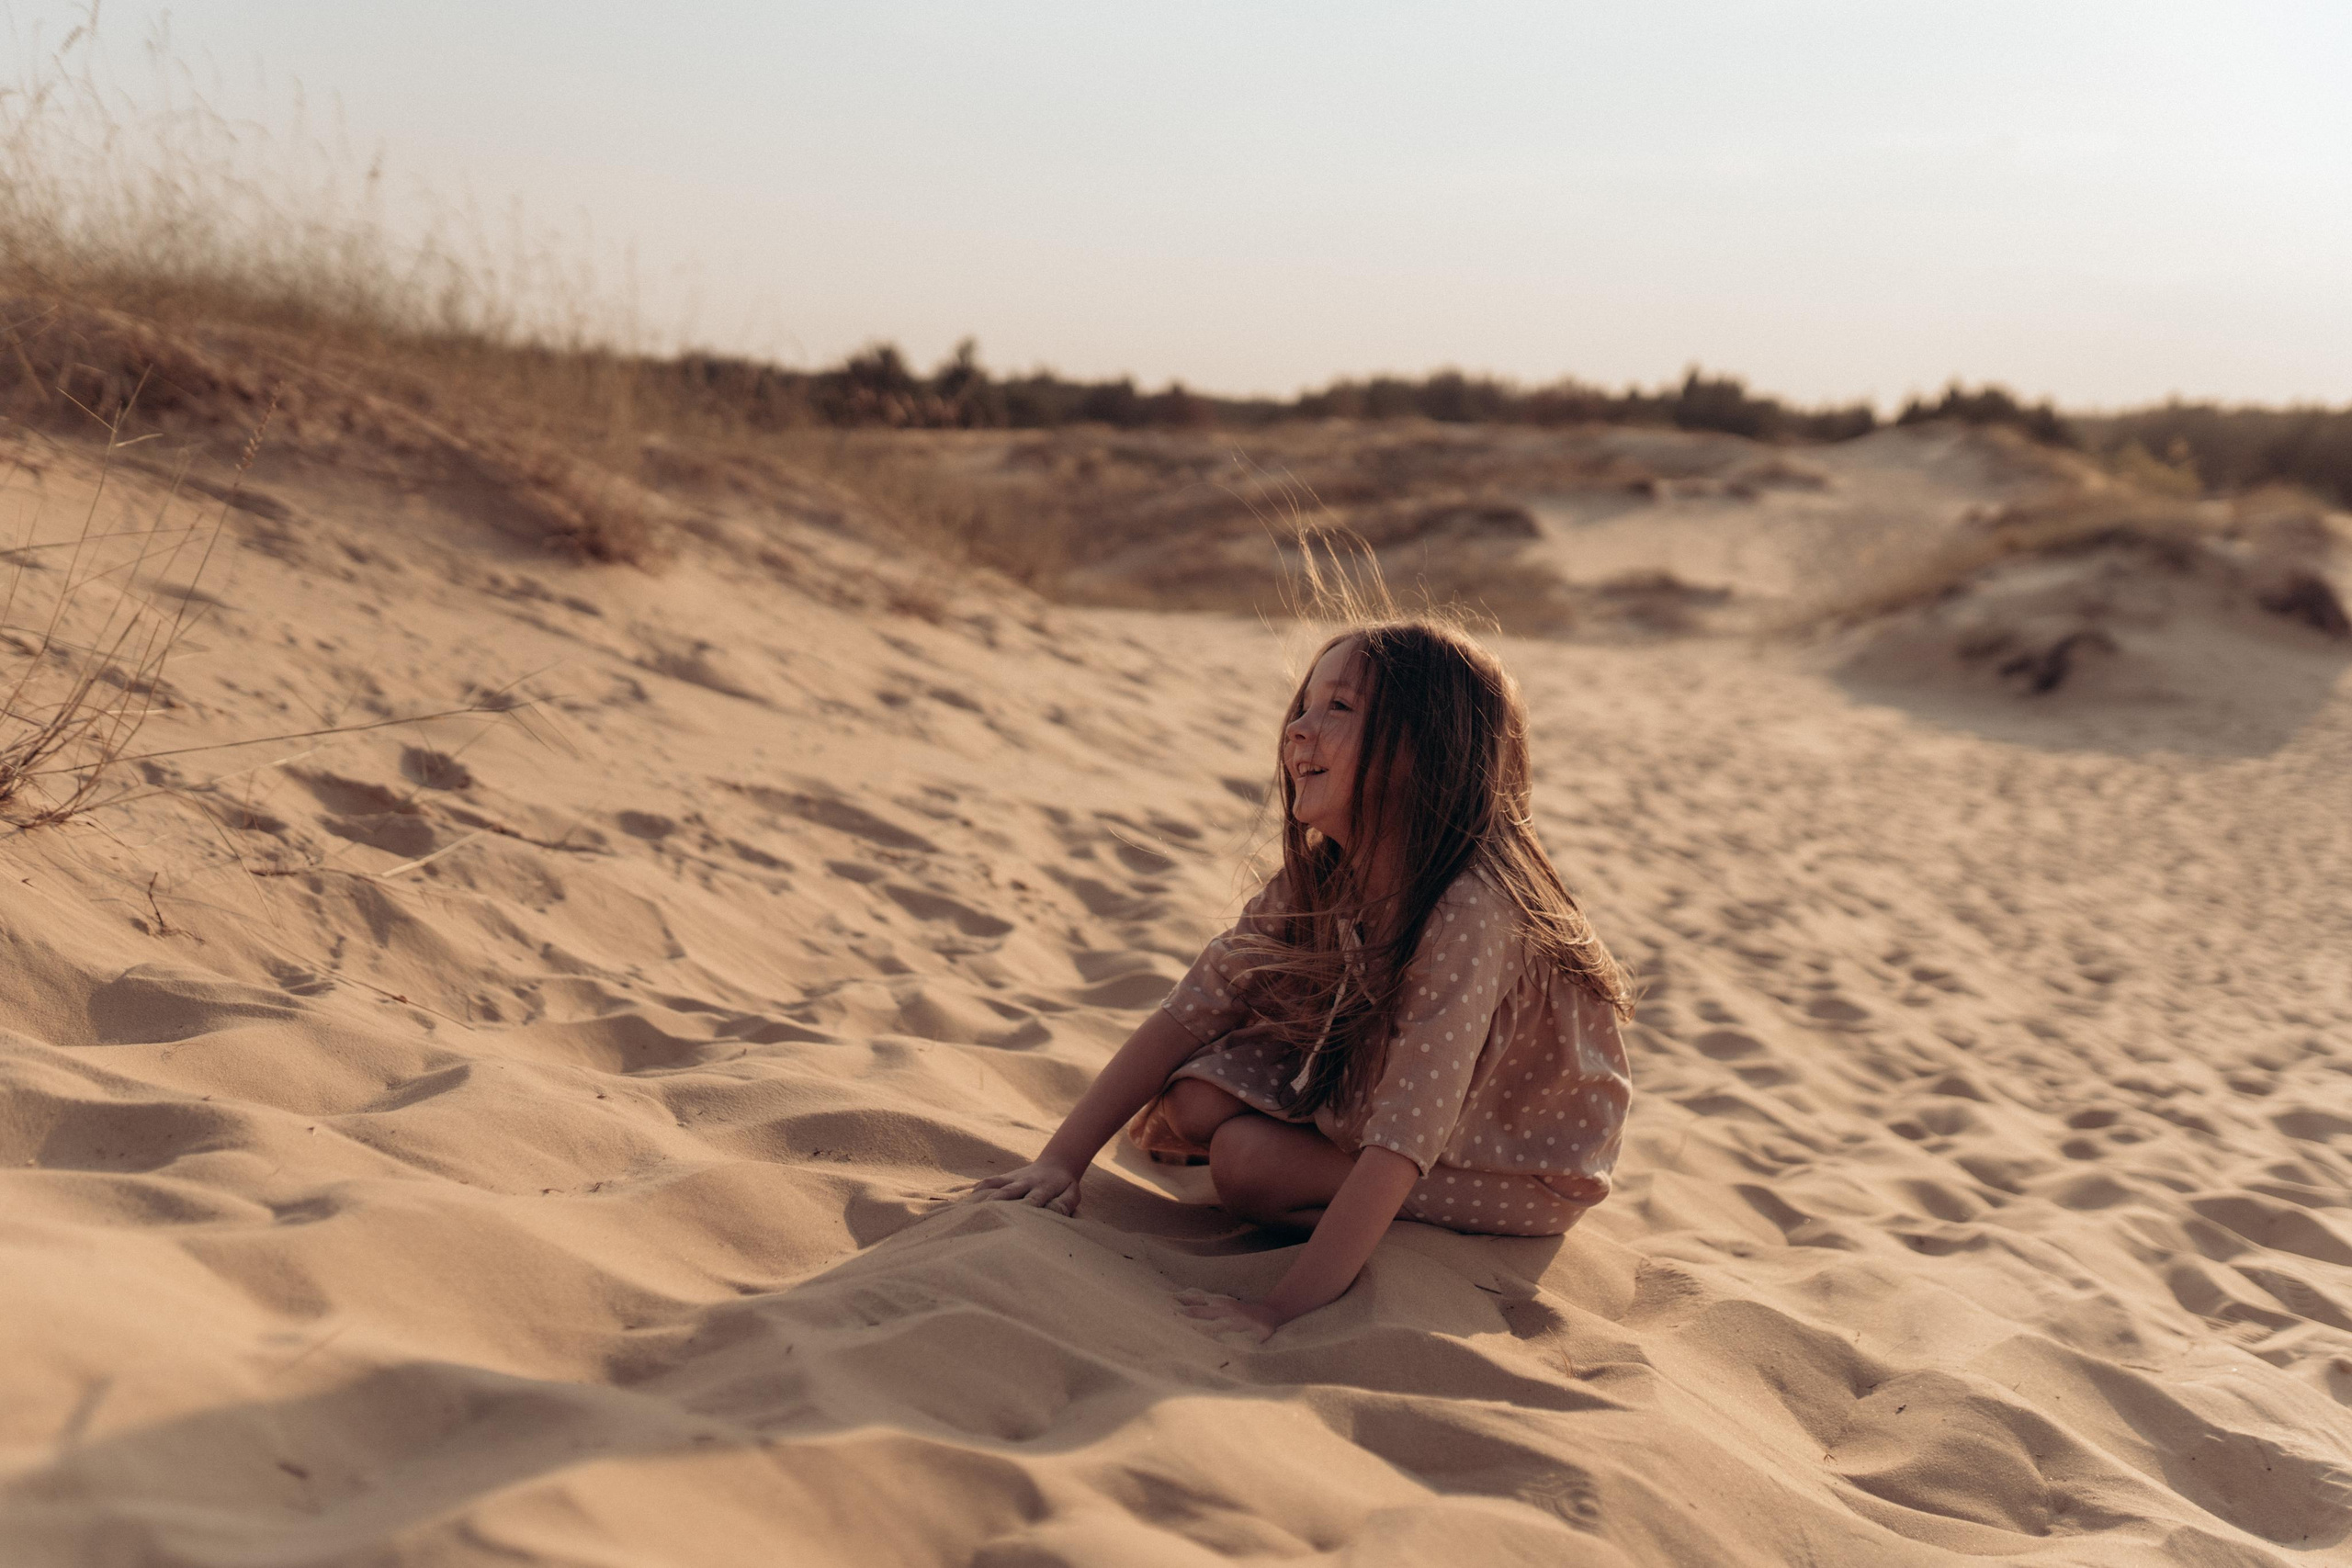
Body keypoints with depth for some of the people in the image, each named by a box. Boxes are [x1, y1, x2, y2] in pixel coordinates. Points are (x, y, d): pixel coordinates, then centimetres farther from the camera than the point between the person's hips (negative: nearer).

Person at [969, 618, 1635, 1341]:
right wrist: (1060, 1160, -16)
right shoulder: (1314, 881, -12)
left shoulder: (1470, 911, -36)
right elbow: (1188, 1011, -9)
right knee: (1198, 1099, -14)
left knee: (1247, 1161, -22)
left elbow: (1403, 1139, -39)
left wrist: (1279, 1310, -42)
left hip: (1519, 1171, -7)